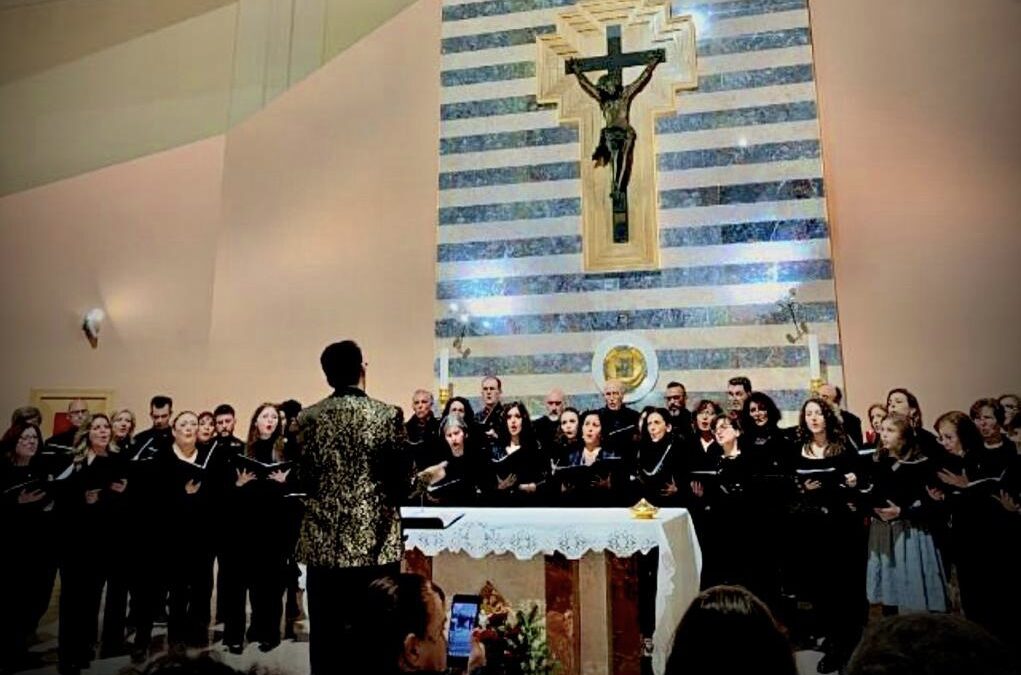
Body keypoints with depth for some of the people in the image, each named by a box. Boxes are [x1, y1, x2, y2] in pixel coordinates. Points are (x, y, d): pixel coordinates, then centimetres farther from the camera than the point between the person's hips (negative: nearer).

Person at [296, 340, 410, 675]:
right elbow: (402, 479, -6)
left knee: (325, 632, 12)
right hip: (375, 540, -2)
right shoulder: (388, 415, -9)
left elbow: (304, 477, 4)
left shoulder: (308, 418, -1)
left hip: (323, 541, 2)